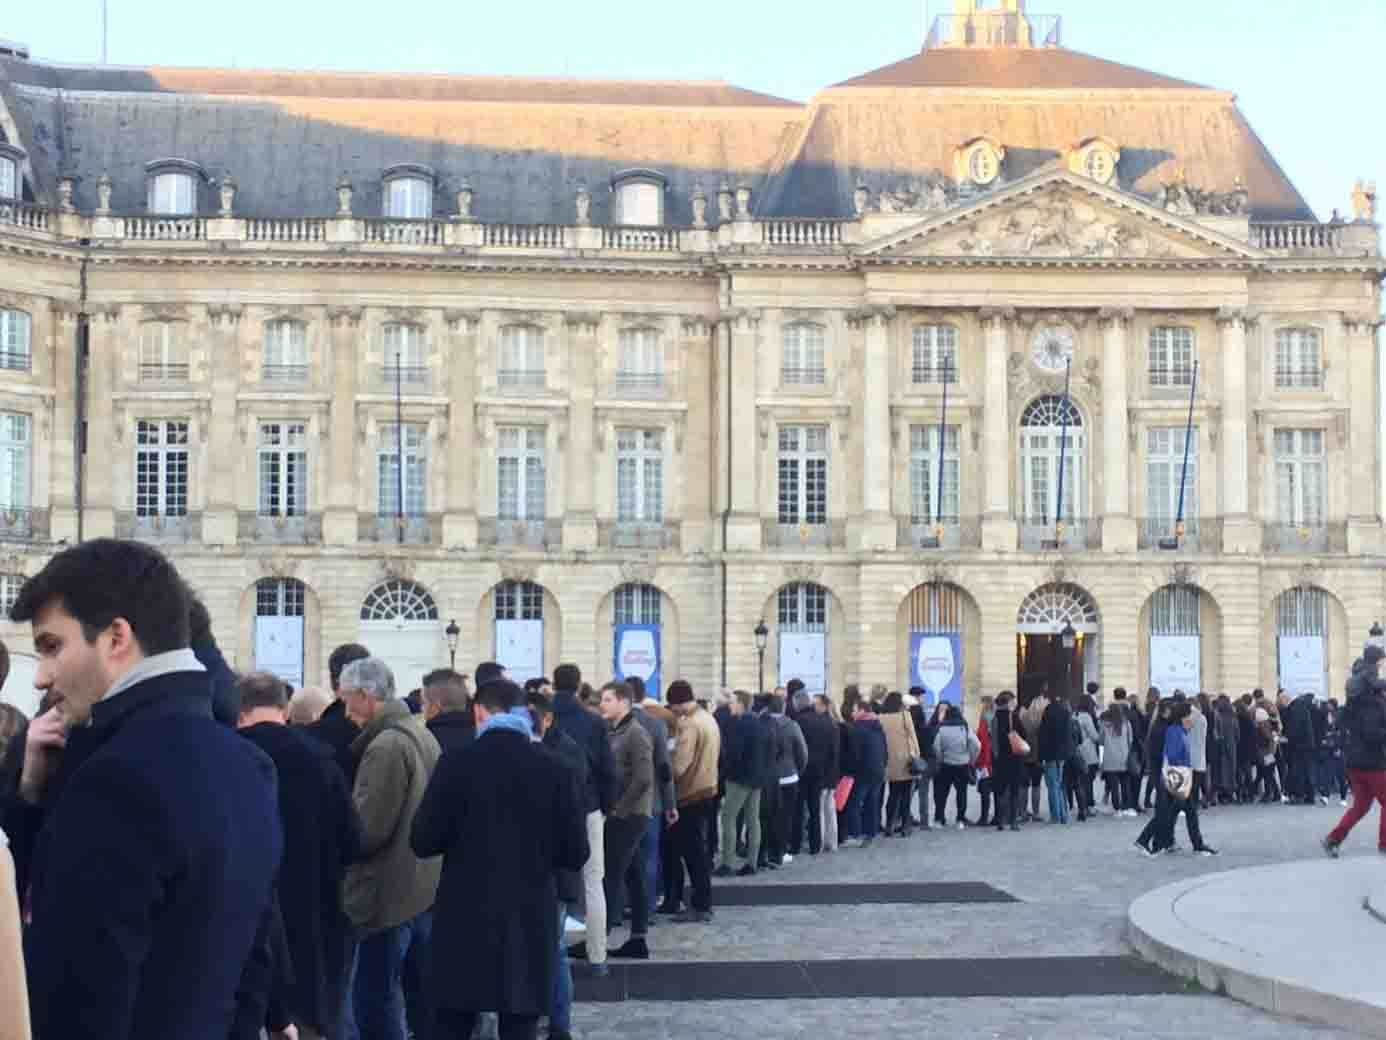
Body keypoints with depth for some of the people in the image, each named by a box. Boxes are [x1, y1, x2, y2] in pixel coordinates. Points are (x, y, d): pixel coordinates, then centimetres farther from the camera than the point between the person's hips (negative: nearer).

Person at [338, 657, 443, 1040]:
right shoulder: (423, 735, 11)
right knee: (425, 1000, 15)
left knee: (374, 1002, -3)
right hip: (427, 886, 9)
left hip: (391, 894, -9)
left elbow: (367, 831, -20)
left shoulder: (385, 746, -18)